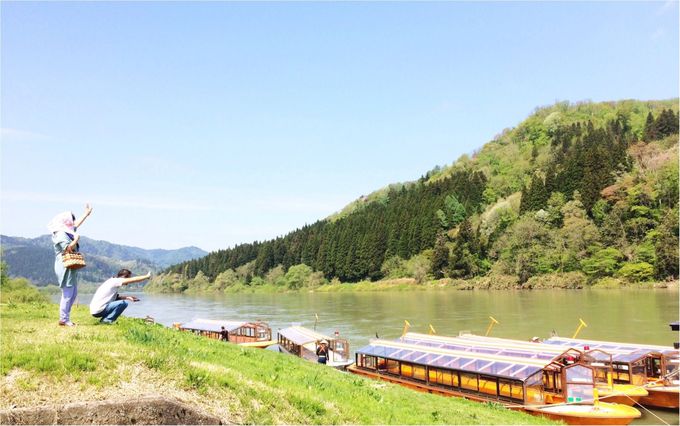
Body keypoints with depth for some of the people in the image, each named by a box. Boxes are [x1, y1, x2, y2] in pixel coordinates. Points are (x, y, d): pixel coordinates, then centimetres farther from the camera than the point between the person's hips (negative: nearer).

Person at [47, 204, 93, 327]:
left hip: (71, 268, 11)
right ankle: (63, 319, -1)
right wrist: (76, 239, -11)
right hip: (65, 267, -11)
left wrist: (86, 214, 37)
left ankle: (66, 317, 19)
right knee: (67, 294, -8)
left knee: (74, 293, 14)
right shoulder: (61, 234, -14)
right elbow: (68, 248, -25)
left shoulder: (67, 231, 15)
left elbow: (76, 224, 32)